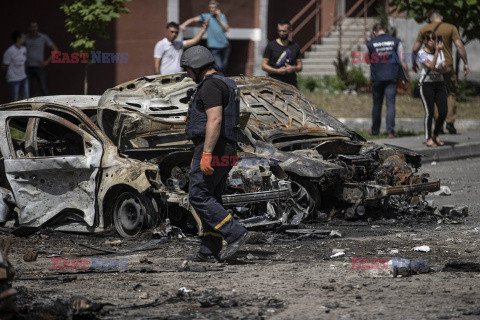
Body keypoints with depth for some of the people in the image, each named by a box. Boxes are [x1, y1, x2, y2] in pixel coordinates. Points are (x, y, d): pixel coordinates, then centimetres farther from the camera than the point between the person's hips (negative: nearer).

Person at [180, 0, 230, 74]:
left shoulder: (222, 16, 9)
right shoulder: (206, 16, -1)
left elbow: (226, 29, -2)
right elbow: (193, 19, -12)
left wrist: (219, 19, -11)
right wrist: (184, 24, -29)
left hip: (224, 45, 4)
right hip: (214, 47, -4)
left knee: (224, 67, 11)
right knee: (219, 66, -16)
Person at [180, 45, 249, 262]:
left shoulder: (210, 86, -14)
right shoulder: (223, 84, 19)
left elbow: (215, 120, -24)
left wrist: (206, 154, -27)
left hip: (212, 150, -10)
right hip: (226, 151, 10)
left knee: (199, 197, -8)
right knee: (211, 199, 11)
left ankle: (235, 234, -13)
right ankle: (209, 251, 10)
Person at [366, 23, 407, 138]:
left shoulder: (370, 44, -1)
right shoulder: (396, 42, 0)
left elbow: (368, 60, 13)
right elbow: (403, 61, -2)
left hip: (377, 78, 0)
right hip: (392, 77, 0)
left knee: (377, 104, 12)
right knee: (390, 104, -1)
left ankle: (374, 130, 24)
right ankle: (390, 131, -10)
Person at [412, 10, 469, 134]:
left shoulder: (424, 30, 5)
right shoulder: (451, 28, 0)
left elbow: (415, 49, 5)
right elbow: (460, 46, -9)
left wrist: (414, 62, 21)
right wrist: (466, 63, -4)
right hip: (447, 66, -1)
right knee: (451, 93, 12)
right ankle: (450, 121, -3)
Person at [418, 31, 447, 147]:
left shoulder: (440, 52, 11)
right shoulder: (422, 53, -5)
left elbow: (445, 70, 6)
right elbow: (431, 66, -19)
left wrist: (437, 69, -16)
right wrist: (437, 50, -23)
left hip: (439, 84, 5)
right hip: (426, 84, -5)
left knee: (443, 111, -3)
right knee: (429, 112, -10)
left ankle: (436, 135, 15)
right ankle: (429, 139, -1)